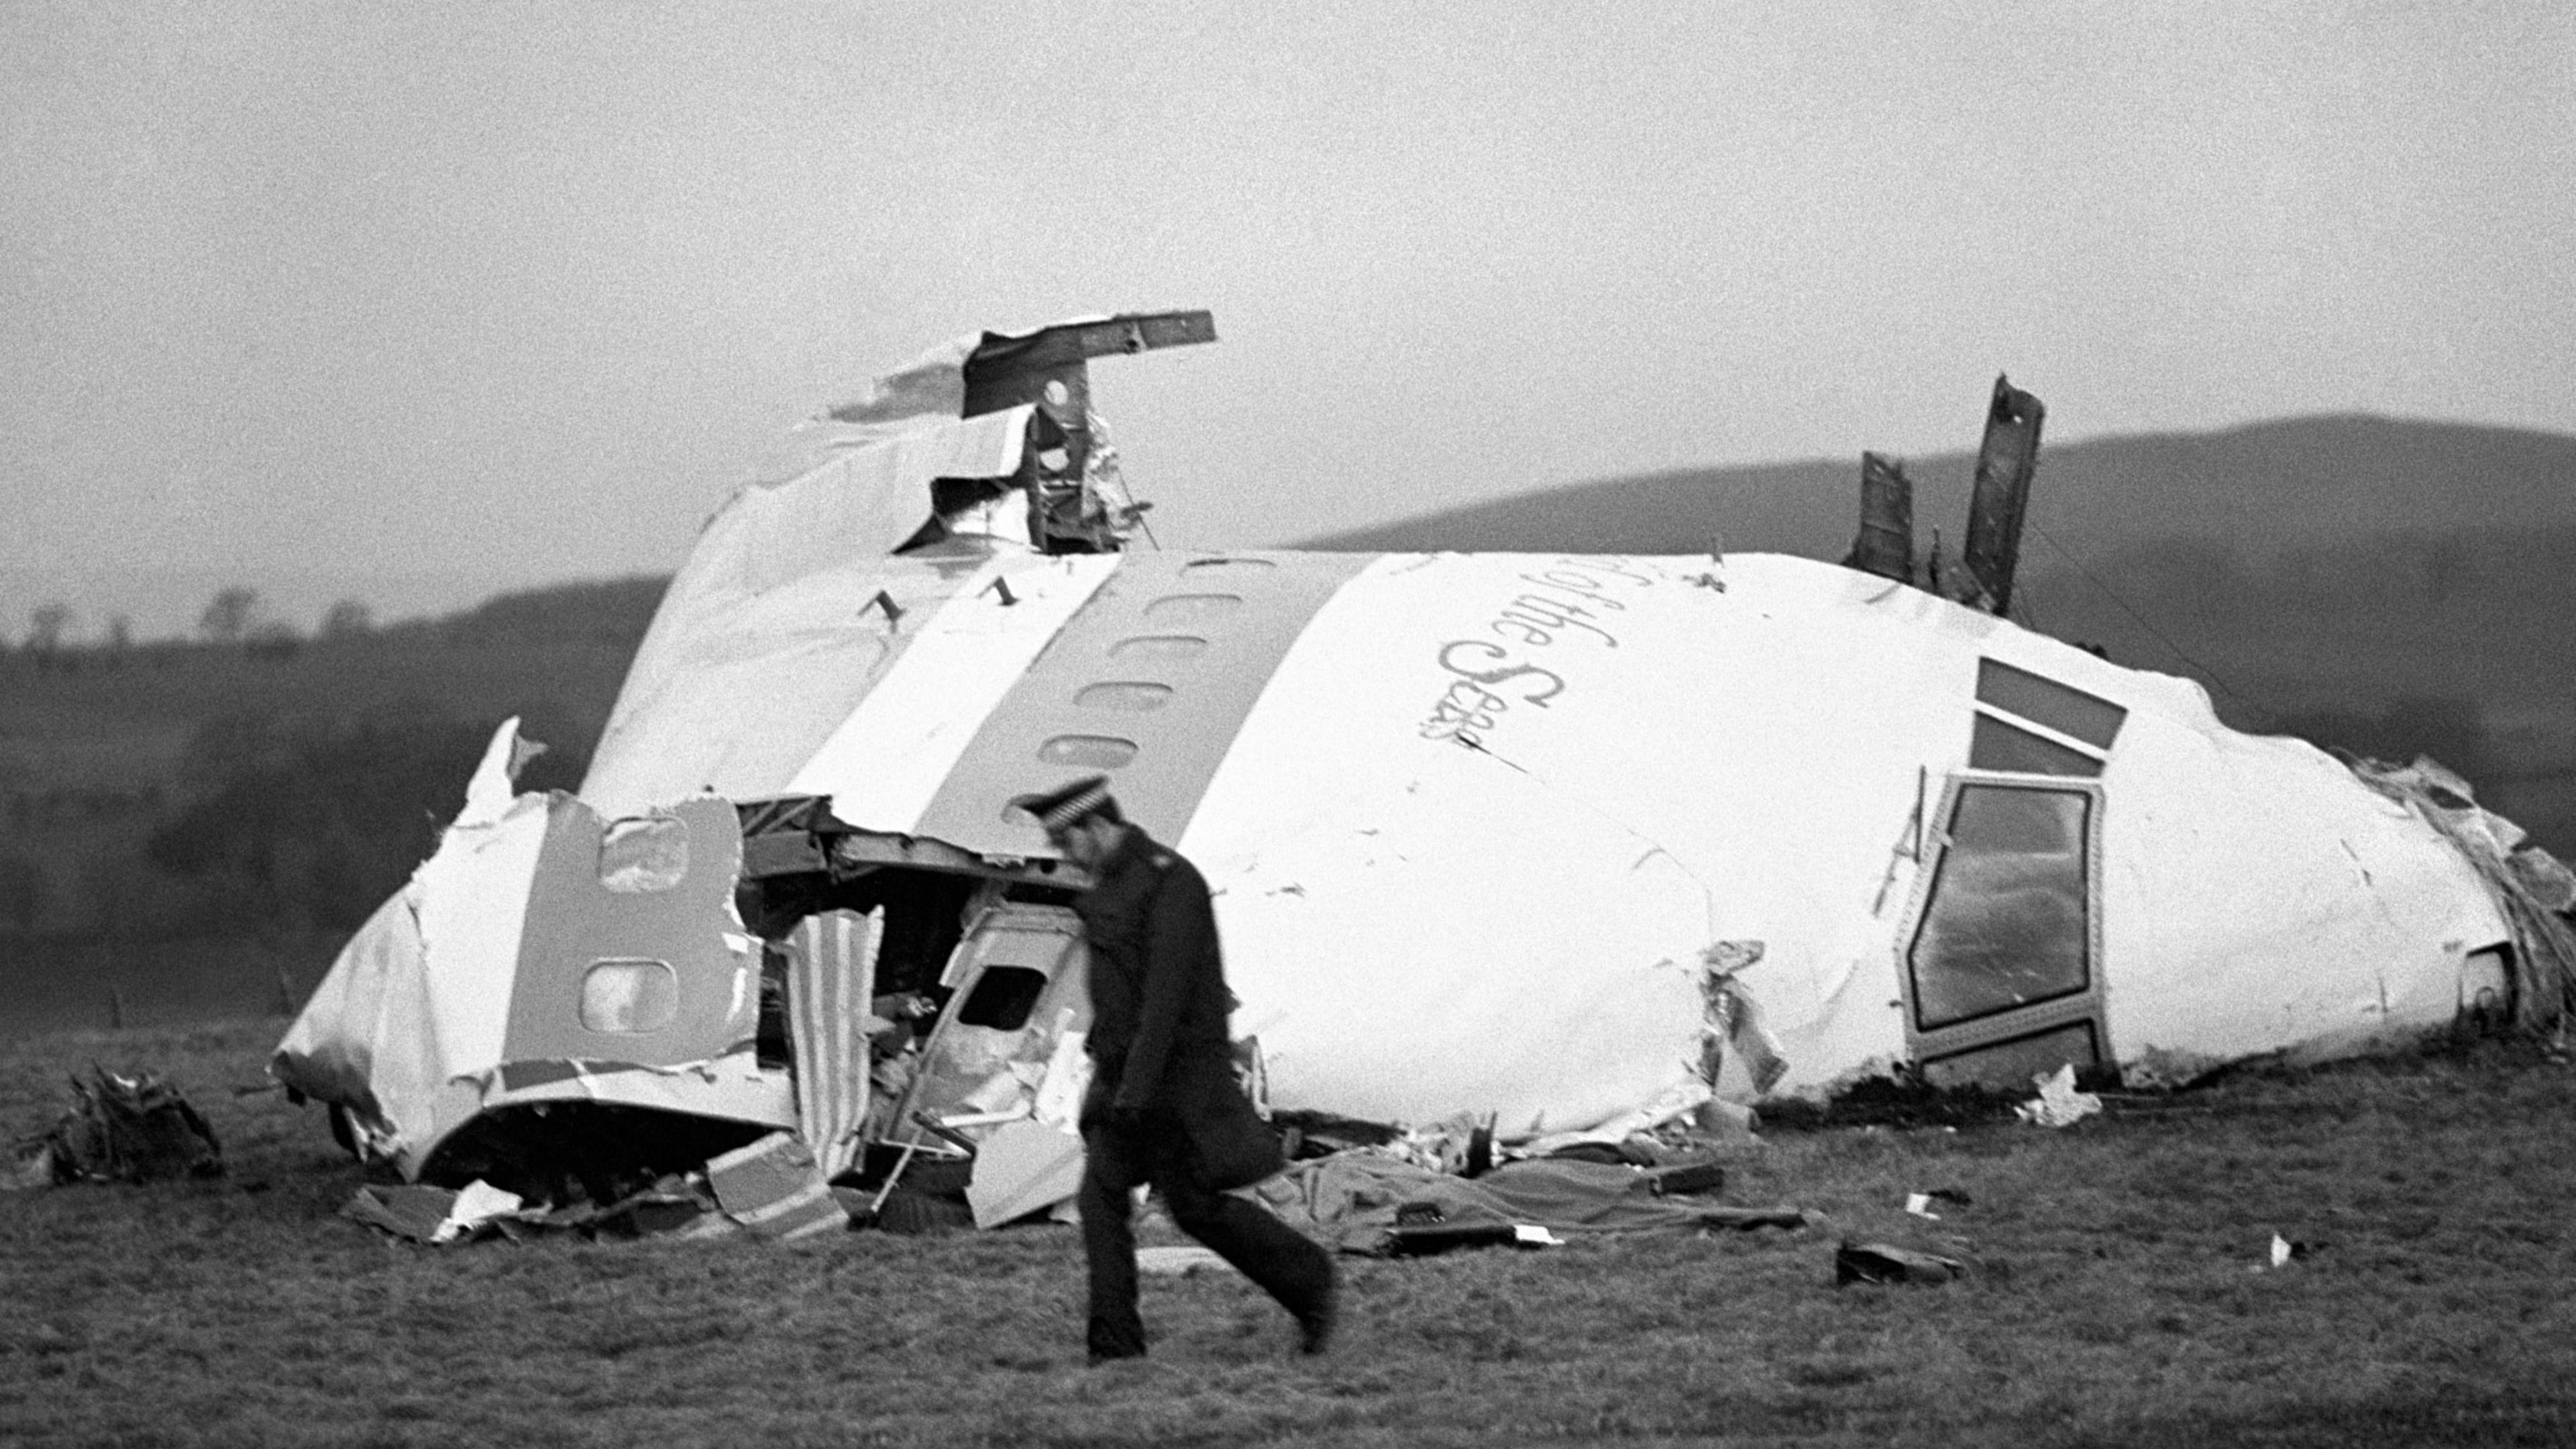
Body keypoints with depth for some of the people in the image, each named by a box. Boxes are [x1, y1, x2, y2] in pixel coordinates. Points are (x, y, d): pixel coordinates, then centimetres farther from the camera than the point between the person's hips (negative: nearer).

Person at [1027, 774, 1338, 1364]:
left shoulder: (1172, 882, -17)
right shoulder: (1111, 880, 12)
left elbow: (1168, 989, -23)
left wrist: (1137, 1085, -27)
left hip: (1178, 1072, -8)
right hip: (1123, 1072, 8)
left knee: (1197, 1205, -2)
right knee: (1102, 1198, -4)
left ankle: (1311, 1285, 17)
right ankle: (1116, 1346, -6)